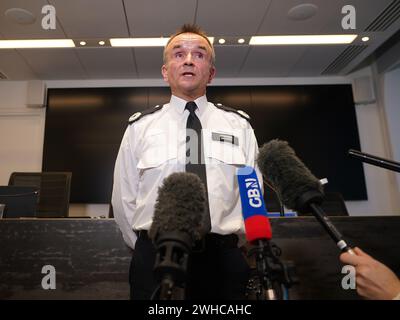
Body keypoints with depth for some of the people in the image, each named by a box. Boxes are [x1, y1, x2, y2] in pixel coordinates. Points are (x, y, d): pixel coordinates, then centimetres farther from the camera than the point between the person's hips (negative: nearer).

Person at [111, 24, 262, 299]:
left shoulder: (239, 125, 3)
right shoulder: (140, 127, 2)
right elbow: (124, 200, 5)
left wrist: (232, 248, 5)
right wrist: (147, 251, 7)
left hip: (223, 260, 1)